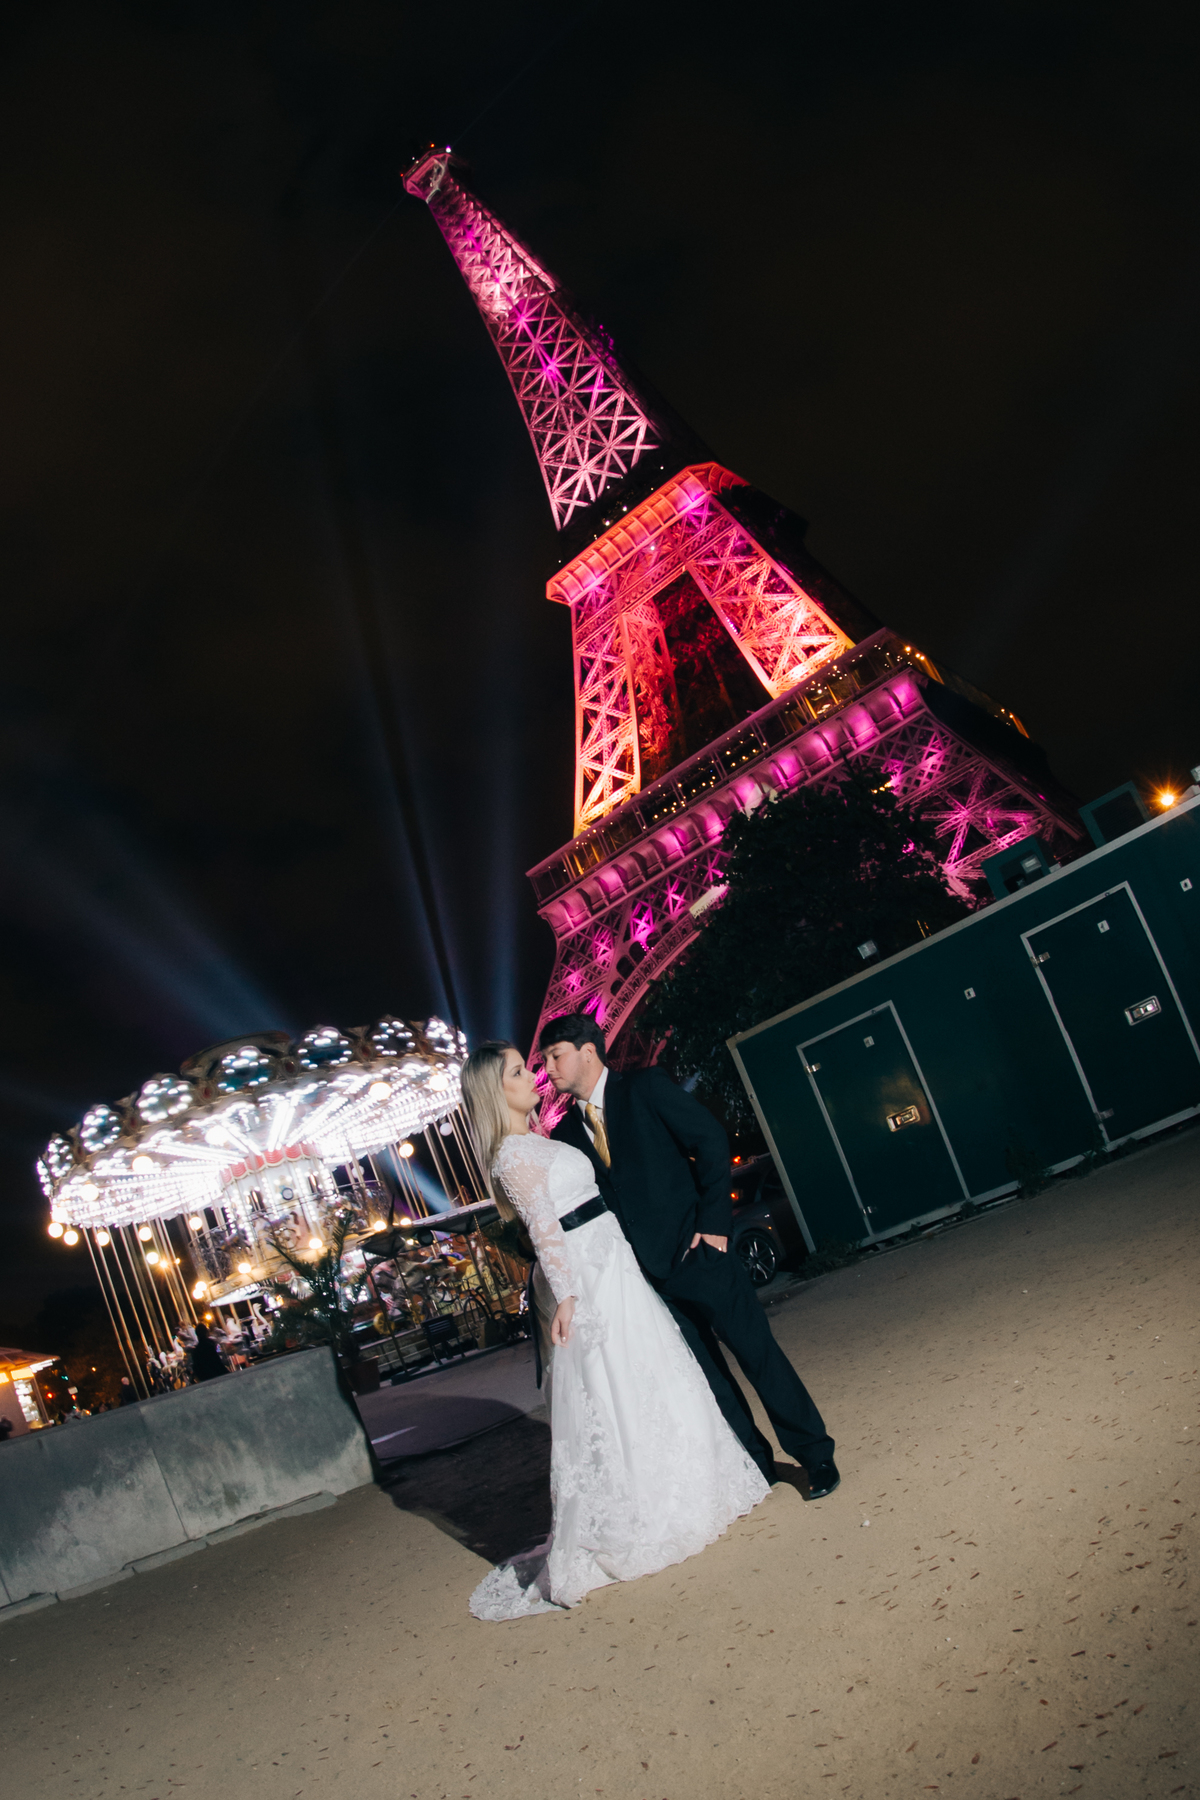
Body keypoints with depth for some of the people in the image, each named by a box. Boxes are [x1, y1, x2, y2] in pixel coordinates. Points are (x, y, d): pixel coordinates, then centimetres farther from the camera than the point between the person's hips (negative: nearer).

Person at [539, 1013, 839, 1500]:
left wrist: (713, 1221, -12)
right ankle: (756, 1464, 26)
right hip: (647, 1272, 4)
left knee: (756, 1350, 1)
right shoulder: (567, 1132, 8)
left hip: (696, 1251, -4)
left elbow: (711, 1141, -7)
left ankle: (815, 1455, 17)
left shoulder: (645, 1086, -5)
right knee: (705, 1373, 10)